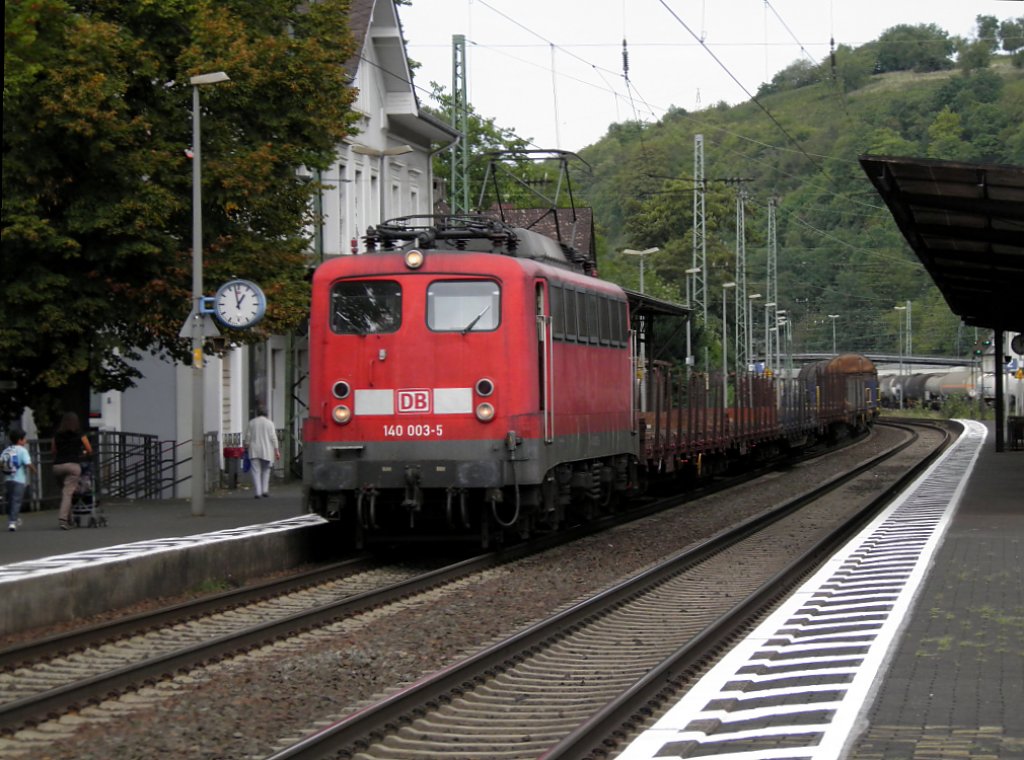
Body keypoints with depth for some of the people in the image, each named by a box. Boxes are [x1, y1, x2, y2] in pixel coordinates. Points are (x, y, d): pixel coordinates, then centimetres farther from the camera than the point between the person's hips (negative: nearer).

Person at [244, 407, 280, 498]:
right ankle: (265, 490, 11)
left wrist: (246, 447, 14)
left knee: (256, 471, 0)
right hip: (266, 451, 0)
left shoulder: (251, 422, 3)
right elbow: (273, 438, -3)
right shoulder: (269, 423, -1)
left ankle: (258, 492, -8)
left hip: (254, 450, 0)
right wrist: (276, 450, 0)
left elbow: (248, 437, 3)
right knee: (266, 470, 17)